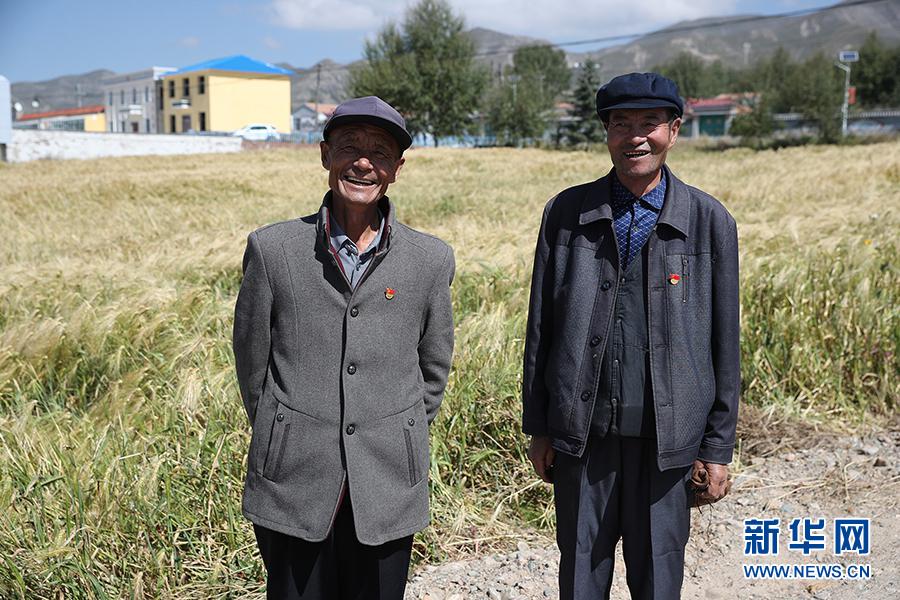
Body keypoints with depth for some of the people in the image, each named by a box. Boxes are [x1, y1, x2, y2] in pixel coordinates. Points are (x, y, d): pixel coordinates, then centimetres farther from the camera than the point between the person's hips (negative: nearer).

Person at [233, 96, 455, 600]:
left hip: (388, 489, 1)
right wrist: (281, 443, 9)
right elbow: (252, 362, 5)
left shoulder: (432, 260, -1)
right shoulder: (272, 249, -4)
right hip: (294, 488, -1)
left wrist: (400, 442, 11)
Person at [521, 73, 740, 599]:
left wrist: (718, 447, 0)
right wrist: (538, 427, 5)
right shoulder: (567, 212, 0)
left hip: (668, 436, -1)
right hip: (581, 433, 1)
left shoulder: (710, 220, -2)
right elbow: (541, 326, 4)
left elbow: (724, 343, 0)